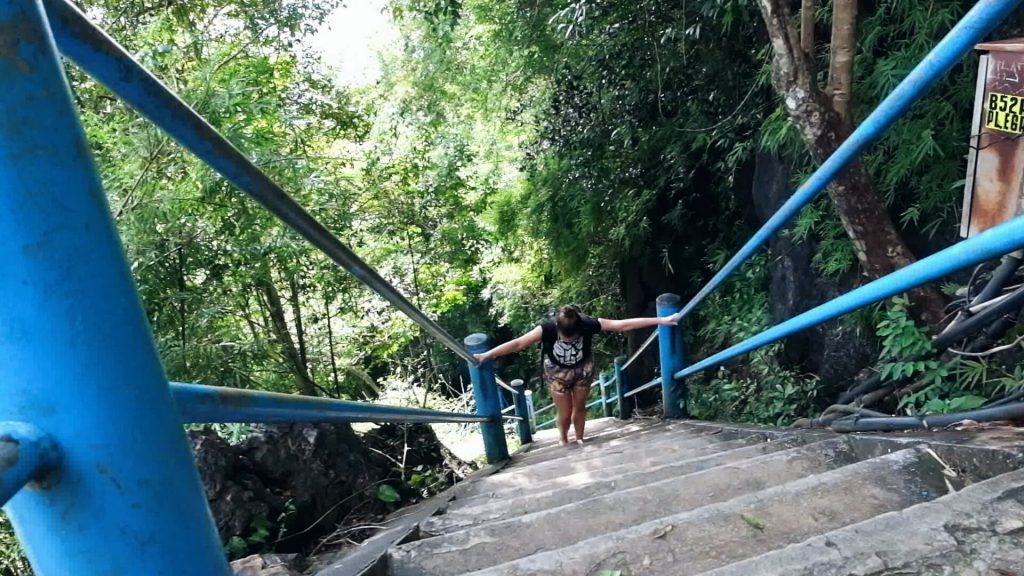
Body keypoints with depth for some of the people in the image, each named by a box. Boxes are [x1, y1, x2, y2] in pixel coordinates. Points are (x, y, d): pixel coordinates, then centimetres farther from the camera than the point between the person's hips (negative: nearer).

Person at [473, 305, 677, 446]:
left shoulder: (589, 324, -31)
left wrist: (660, 320, -27)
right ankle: (564, 441, 39)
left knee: (580, 408, 17)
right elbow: (518, 343, -31)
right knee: (565, 413, 8)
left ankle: (579, 439, 44)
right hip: (557, 373, -1)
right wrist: (486, 355, -30)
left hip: (583, 370, 1)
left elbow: (624, 324, -28)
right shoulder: (547, 328, -34)